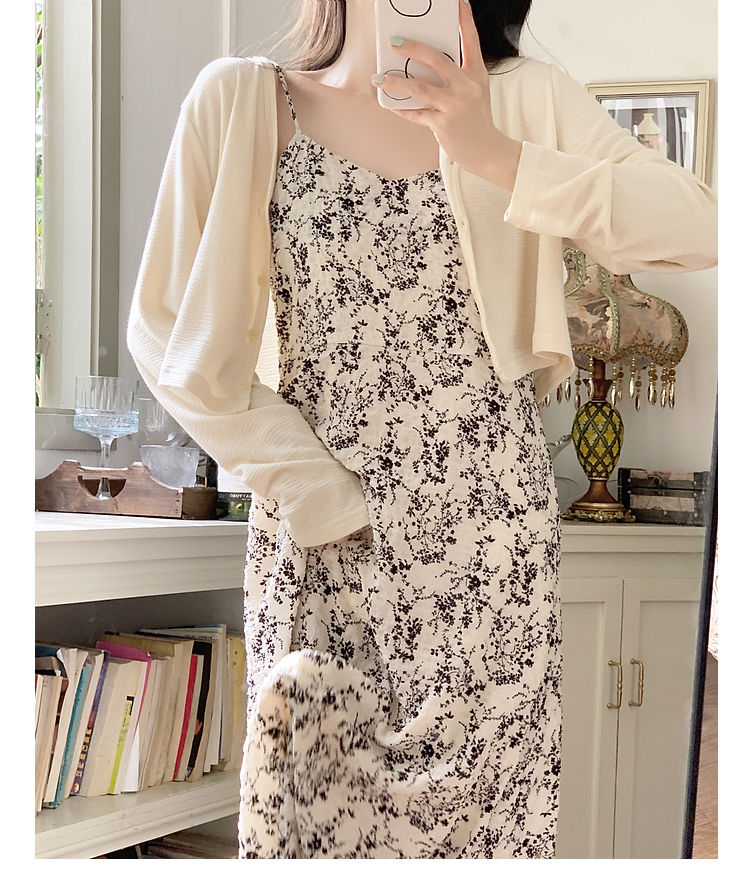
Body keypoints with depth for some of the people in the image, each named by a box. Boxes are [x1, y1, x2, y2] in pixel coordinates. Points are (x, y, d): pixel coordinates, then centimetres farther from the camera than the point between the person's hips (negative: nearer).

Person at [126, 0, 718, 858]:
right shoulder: (241, 102, 1)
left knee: (485, 793, 6)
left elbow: (699, 229, -8)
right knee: (315, 793, 7)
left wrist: (495, 155, -18)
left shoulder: (522, 99, 3)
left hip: (492, 525, 1)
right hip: (320, 532, 0)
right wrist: (311, 488, -6)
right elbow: (170, 333, -1)